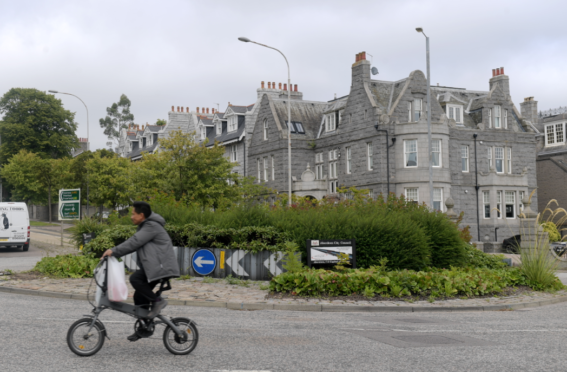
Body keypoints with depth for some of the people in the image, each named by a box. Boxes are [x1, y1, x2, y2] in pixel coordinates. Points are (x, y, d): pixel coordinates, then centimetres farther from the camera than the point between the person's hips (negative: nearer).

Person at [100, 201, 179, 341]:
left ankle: (157, 301, -15)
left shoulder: (151, 226, -13)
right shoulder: (145, 226, 20)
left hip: (160, 266, -10)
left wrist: (114, 251, -19)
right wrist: (113, 252, 9)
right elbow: (133, 243, 18)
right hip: (152, 267, 10)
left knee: (135, 279, -26)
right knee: (139, 297, 9)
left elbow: (134, 242, -21)